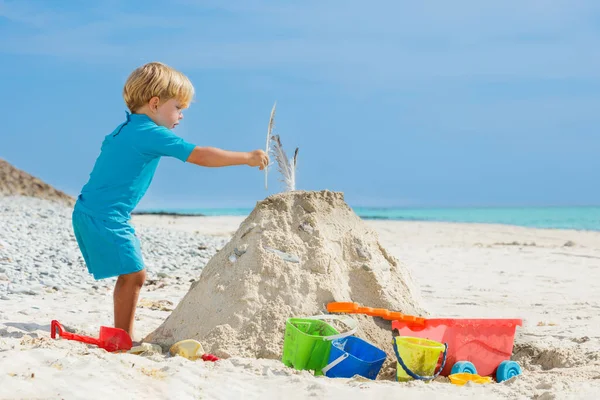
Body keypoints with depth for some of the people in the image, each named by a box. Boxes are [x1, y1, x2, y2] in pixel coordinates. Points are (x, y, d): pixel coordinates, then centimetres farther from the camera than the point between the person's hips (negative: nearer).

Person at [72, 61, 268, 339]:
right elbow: (201, 156, -18)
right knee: (133, 274, -9)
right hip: (104, 217, -10)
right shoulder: (152, 134, -15)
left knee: (130, 275, 13)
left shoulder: (126, 129, 16)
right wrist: (248, 157, -11)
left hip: (91, 212, 10)